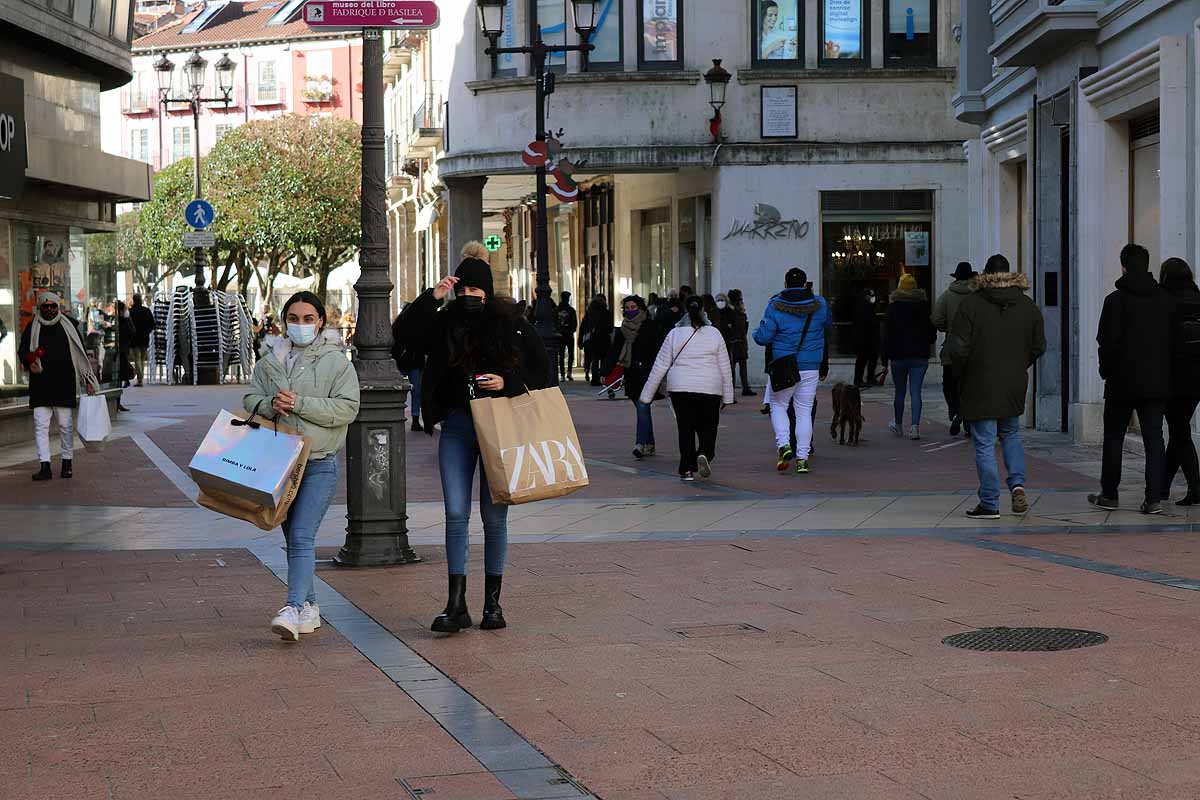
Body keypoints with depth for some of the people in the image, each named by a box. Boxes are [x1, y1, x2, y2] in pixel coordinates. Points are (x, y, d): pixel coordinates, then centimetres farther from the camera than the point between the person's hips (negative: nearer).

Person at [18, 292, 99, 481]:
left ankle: (67, 462, 15)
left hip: (65, 385, 0)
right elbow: (22, 351, 9)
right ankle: (45, 466, -5)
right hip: (40, 385, 1)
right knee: (40, 425, -5)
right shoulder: (32, 328, 8)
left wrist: (88, 381, 6)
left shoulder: (68, 326, 7)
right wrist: (29, 363, -14)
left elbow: (81, 355, 9)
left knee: (66, 425, 3)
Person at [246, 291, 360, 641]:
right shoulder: (269, 360, 11)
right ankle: (309, 605, 23)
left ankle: (294, 608, -24)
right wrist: (270, 405, -13)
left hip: (319, 464, -5)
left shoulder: (336, 362, -2)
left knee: (302, 536, -17)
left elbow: (347, 408, -10)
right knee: (293, 537, 12)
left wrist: (299, 403, -17)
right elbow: (250, 399, 10)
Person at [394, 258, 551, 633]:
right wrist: (432, 298, -16)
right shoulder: (445, 324, 4)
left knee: (494, 516, 5)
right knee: (456, 514, -5)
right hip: (457, 427, 1)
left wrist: (507, 383, -14)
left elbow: (541, 371, 2)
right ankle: (456, 605, -5)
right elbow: (406, 332, -10)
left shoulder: (513, 325, -1)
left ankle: (493, 602, 15)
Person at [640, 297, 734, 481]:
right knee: (708, 427, 11)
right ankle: (705, 454, -16)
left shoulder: (675, 334, -2)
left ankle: (687, 469, 4)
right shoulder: (714, 334, 0)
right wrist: (727, 396, 13)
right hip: (710, 388, 0)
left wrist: (647, 394, 7)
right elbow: (725, 367, 4)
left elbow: (660, 366, 1)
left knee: (686, 428, 9)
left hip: (680, 389, 0)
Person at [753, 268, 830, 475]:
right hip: (811, 367, 2)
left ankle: (784, 445, -8)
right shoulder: (820, 304, 2)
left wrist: (757, 332, 14)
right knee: (804, 411, 8)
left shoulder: (775, 306, -8)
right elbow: (829, 329, 19)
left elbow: (764, 337, -10)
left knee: (778, 406, 13)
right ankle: (802, 458, 5)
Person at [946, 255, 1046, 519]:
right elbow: (1039, 346, 7)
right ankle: (1017, 483, 5)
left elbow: (957, 348, -14)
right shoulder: (1028, 306, 2)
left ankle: (990, 503, 3)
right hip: (1015, 387, 4)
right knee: (1010, 434, 24)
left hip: (980, 388, -4)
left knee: (985, 445, 1)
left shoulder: (970, 304, -11)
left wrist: (960, 373, 3)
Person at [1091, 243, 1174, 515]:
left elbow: (1108, 342, -11)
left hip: (1123, 382, -3)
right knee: (1154, 439, 3)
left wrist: (1106, 371, 4)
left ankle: (1109, 495, 15)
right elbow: (1172, 341, 6)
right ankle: (1154, 498, -3)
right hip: (1157, 383, 3)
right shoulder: (1166, 301, 4)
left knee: (1114, 437, 10)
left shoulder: (1116, 300, -10)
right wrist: (1162, 372, 13)